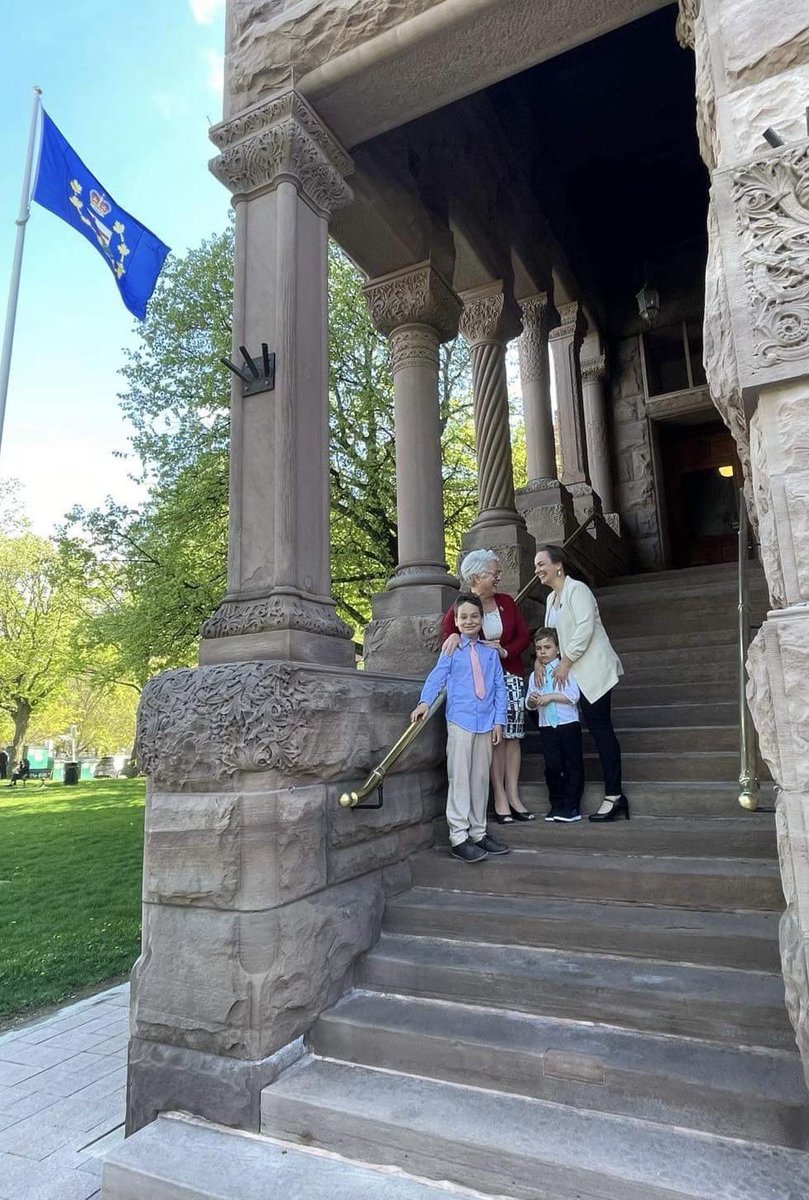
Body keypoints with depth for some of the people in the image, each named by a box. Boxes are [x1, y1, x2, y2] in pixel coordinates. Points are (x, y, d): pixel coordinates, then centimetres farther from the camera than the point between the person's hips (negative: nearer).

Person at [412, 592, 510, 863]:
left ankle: (478, 833, 21)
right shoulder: (451, 650, 2)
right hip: (460, 720, -3)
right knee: (460, 779, -3)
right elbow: (436, 678, -9)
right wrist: (425, 702, -27)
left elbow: (500, 688, 9)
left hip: (486, 722, 4)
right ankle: (459, 838, 1)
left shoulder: (491, 652, 10)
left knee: (481, 779, 10)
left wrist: (499, 721, 2)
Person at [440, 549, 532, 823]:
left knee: (513, 736, 4)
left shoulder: (506, 602, 7)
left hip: (511, 675, 4)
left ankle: (513, 797, 10)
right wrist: (454, 635, -35)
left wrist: (505, 652, -10)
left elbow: (524, 635, 6)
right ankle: (500, 800, 4)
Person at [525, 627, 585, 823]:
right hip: (546, 726, 3)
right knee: (552, 766, 4)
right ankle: (557, 805, 16)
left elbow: (573, 696, -12)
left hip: (569, 724, -3)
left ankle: (571, 806, 8)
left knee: (573, 764, 0)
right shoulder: (535, 675, 11)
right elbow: (529, 703, 10)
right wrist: (532, 701, -12)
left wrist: (550, 696, -16)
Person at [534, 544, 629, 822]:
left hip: (593, 671, -8)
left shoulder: (577, 589, -8)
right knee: (598, 728, 7)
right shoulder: (551, 598, 18)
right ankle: (615, 795, 11)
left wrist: (565, 662, -16)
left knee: (600, 728, -7)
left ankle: (614, 796, -2)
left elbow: (585, 628, -18)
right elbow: (550, 634, 20)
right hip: (576, 674, 9)